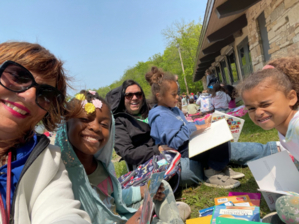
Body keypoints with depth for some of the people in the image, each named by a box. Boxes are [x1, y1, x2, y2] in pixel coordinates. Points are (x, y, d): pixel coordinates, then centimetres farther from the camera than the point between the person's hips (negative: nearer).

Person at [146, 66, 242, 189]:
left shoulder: (174, 110, 16)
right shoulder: (160, 117, -17)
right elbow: (172, 142, -24)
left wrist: (202, 124, 10)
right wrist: (194, 129, -23)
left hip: (190, 144, 11)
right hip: (181, 153, -11)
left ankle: (220, 166, 14)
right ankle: (212, 174, -8)